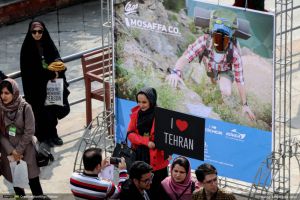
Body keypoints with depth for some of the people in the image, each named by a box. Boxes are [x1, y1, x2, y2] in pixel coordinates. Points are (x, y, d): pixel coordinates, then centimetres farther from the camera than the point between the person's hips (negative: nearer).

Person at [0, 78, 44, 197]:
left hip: (26, 150, -3)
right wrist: (11, 151, -12)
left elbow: (29, 132, -12)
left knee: (33, 181, 0)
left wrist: (19, 150, -11)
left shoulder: (25, 108, -14)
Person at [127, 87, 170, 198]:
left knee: (156, 190, 1)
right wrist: (146, 141, -18)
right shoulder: (136, 114, 4)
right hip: (139, 157, 4)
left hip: (156, 159, -4)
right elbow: (130, 134, -1)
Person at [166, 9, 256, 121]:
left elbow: (240, 81, -32)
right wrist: (175, 72, -73)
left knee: (226, 93, -21)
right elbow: (185, 57, -51)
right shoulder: (204, 41, -41)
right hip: (209, 67, 2)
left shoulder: (234, 53, -40)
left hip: (225, 70, -1)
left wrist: (245, 105, -25)